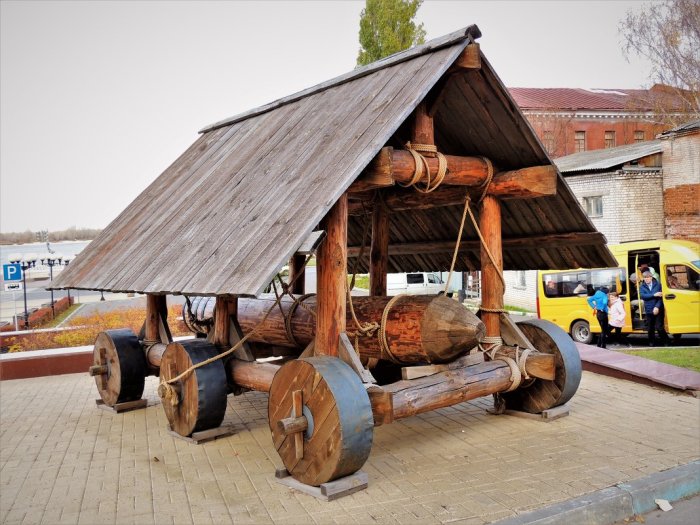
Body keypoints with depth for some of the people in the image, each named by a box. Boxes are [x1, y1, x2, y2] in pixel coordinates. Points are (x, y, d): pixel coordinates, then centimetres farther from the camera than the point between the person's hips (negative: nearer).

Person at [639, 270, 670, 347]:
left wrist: (657, 307, -18)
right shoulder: (642, 287, 5)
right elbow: (643, 296, -12)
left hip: (658, 310, -3)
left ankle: (665, 341, 12)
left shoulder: (658, 284, -2)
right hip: (649, 311, 3)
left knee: (659, 327, -5)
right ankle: (651, 342, 23)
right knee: (650, 328, 8)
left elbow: (661, 297, -8)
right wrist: (654, 295, -20)